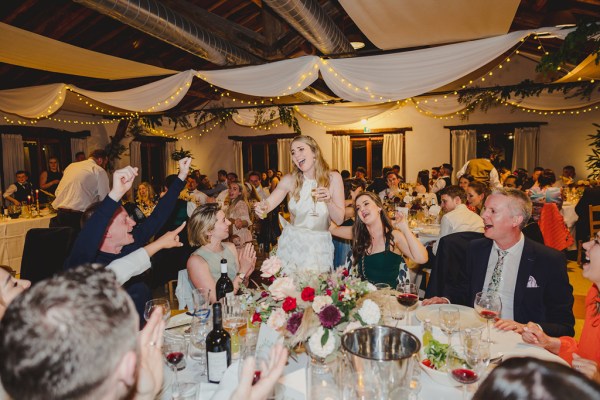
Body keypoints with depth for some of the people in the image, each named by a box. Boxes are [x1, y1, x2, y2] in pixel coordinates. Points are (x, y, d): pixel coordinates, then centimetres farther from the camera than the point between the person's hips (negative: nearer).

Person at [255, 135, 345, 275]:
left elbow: (339, 220, -6)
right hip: (292, 243, 1)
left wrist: (328, 201, -23)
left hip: (319, 247, 0)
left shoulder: (333, 178, -6)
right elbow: (268, 203, -14)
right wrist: (262, 206, -35)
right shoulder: (290, 180, -4)